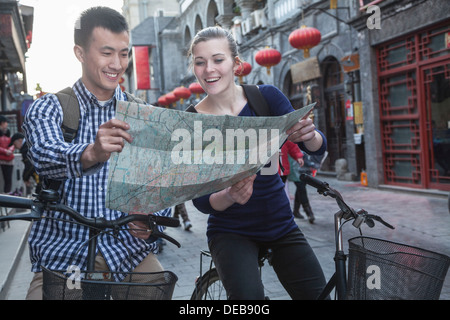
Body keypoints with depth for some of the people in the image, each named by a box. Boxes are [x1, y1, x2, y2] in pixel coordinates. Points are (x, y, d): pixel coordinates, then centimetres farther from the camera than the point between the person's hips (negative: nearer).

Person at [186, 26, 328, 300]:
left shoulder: (266, 96, -7)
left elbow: (318, 148, -12)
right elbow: (201, 201, -13)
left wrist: (309, 134, -36)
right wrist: (230, 196, -35)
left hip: (280, 224, 3)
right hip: (231, 232, -2)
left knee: (317, 294, -3)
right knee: (248, 296, -26)